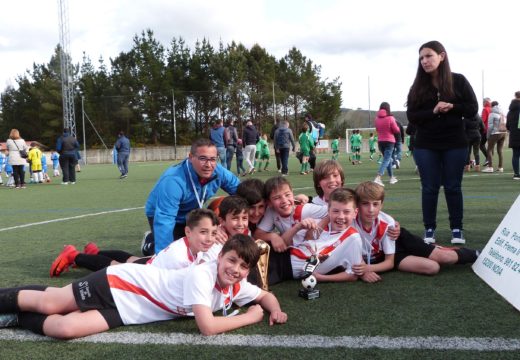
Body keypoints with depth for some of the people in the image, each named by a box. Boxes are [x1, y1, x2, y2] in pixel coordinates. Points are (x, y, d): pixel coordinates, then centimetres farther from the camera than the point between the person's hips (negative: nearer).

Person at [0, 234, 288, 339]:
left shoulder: (236, 287, -6)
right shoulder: (201, 275, -29)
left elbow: (266, 295, 12)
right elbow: (207, 327, -37)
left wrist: (275, 310, -11)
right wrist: (250, 317, -25)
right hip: (120, 283, -5)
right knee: (48, 304, -1)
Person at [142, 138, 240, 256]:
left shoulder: (218, 172, -23)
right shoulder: (173, 181, -42)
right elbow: (164, 221, -47)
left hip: (190, 215, 6)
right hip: (162, 215, -6)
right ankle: (150, 243, 15)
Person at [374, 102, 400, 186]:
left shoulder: (377, 119, 0)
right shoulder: (390, 118, -12)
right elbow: (397, 130, -7)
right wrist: (396, 126, 12)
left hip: (380, 141, 5)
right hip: (389, 141, -5)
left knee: (387, 159, 21)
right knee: (386, 160, -7)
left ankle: (392, 177, 30)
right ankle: (378, 178, -24)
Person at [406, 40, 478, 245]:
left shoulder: (458, 81, 0)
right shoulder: (418, 86, 3)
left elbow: (473, 109, -1)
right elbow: (411, 116, -3)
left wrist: (452, 107, -18)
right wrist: (433, 111, -19)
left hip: (455, 144, -1)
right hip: (426, 146, 1)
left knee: (453, 187, 5)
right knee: (429, 188, 3)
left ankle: (457, 229, 14)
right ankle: (429, 229, 11)